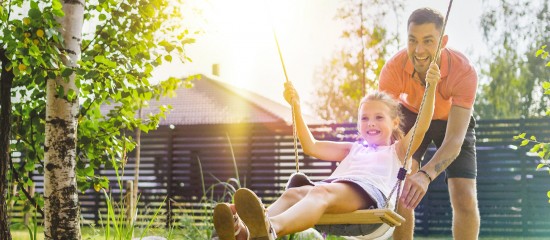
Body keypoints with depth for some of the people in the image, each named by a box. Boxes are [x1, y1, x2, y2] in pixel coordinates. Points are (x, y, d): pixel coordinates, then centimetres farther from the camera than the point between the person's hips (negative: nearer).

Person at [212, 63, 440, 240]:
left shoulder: (396, 151, 30)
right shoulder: (353, 149, 44)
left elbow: (420, 129, 12)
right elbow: (311, 147, 40)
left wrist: (431, 88, 0)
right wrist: (296, 107, 35)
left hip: (369, 189, -6)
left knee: (321, 192, -38)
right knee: (293, 193, -28)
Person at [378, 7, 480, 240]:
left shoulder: (464, 72, -38)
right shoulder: (393, 68, -34)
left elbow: (454, 140, -42)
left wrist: (426, 175, -60)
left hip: (452, 120, -1)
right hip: (411, 116, 1)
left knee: (465, 199, -12)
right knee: (400, 191, -16)